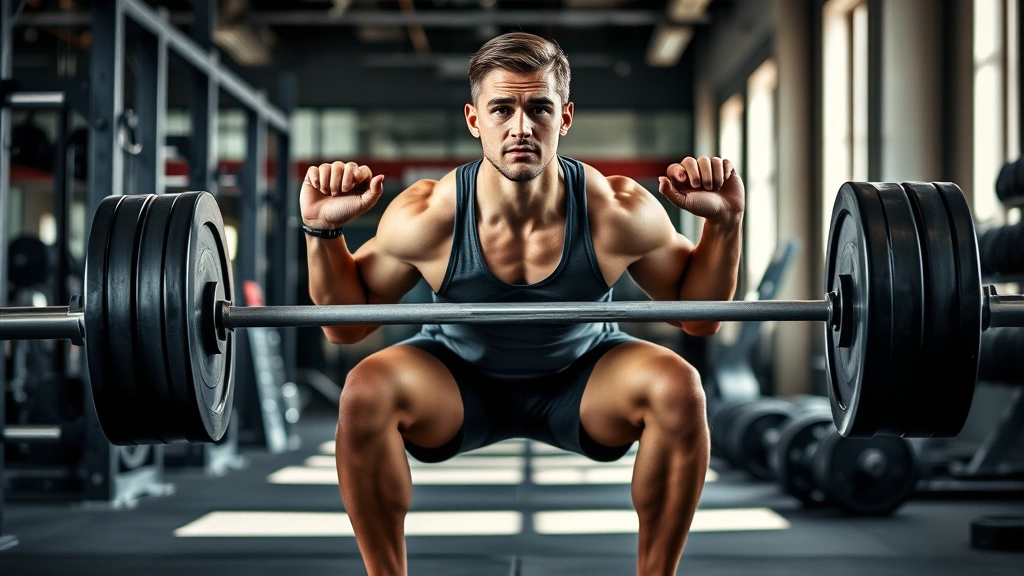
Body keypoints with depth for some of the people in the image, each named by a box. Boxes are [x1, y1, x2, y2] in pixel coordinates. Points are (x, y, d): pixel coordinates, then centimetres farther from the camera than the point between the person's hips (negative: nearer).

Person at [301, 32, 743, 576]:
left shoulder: (617, 213, -25)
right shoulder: (428, 216, -26)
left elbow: (700, 315, -9)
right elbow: (345, 324, -11)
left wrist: (725, 221, -25)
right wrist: (323, 231, -27)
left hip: (581, 379, 1)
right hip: (461, 381, 0)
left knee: (679, 389, -28)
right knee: (366, 391, -30)